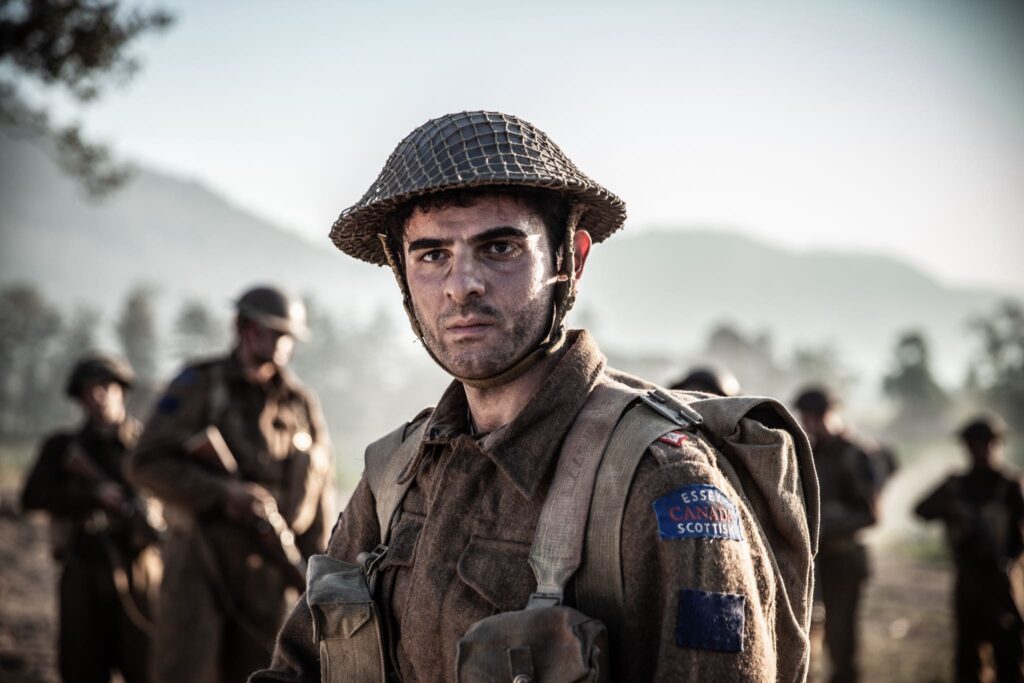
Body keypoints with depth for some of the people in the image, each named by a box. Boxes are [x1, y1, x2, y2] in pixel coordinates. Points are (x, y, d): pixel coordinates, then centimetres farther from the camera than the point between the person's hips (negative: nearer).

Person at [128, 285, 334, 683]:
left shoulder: (303, 405, 11)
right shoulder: (199, 386, 1)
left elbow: (320, 491, 13)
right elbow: (148, 463, -6)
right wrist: (224, 493, -17)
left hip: (267, 572, 4)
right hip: (200, 558, -4)